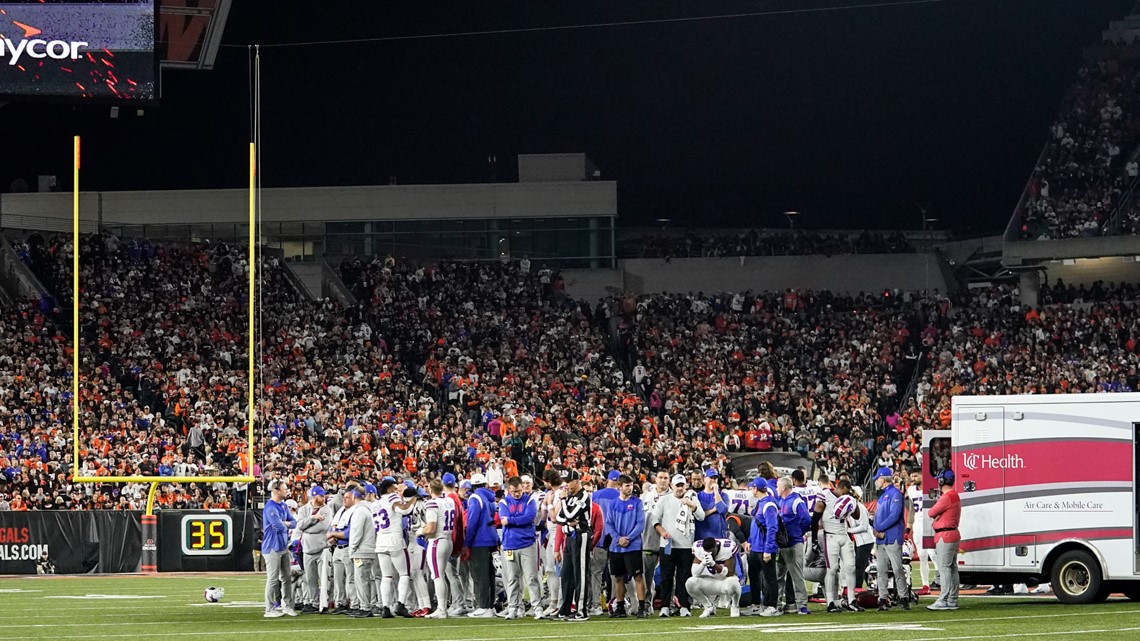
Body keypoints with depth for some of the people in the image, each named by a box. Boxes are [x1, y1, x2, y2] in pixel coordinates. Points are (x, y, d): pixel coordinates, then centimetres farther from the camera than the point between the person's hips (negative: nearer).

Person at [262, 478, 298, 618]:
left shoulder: (283, 506, 11)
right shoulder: (270, 507, -18)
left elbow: (294, 523, 11)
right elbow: (279, 526, -25)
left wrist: (285, 523, -10)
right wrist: (286, 526, -2)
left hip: (284, 546, 9)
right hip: (273, 547, -9)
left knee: (287, 577, 13)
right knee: (273, 579, -5)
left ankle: (287, 606, 21)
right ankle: (269, 610, 0)